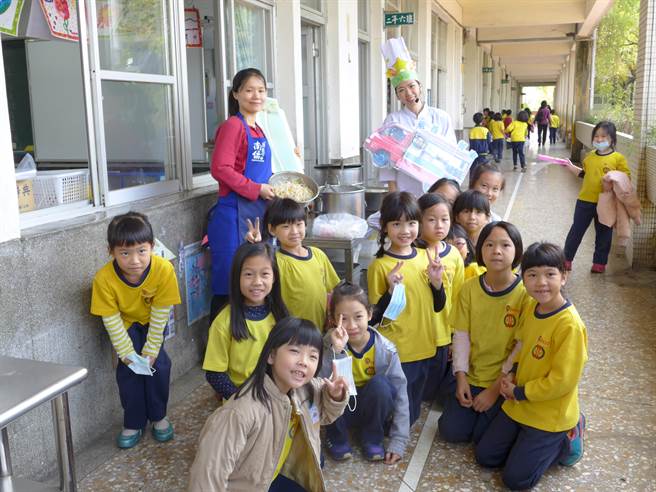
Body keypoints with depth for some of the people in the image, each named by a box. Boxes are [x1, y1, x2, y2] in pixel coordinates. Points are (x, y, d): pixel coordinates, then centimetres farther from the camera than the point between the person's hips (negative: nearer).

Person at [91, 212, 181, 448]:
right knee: (128, 368, -10)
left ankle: (158, 416, 14)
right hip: (125, 322, 0)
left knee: (158, 364, -9)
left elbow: (160, 314, -24)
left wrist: (151, 351, -19)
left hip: (151, 321, 0)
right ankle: (133, 423, 9)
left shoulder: (164, 269, -36)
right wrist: (127, 353, -18)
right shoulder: (104, 279, -34)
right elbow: (112, 320, -20)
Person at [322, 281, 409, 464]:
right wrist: (337, 350, -42)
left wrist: (398, 442, -19)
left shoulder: (385, 349, -17)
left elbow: (400, 394, -15)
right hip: (341, 410, 0)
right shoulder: (330, 344, -18)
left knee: (380, 383, -31)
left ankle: (372, 440, -6)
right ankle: (337, 439, -5)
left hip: (372, 410, 0)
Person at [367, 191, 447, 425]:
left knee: (412, 413, 19)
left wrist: (436, 281, -8)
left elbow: (437, 307, 9)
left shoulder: (425, 257, 3)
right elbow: (376, 316, -12)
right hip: (396, 353, -5)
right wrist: (391, 290, -26)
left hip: (424, 348, 5)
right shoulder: (379, 266, -13)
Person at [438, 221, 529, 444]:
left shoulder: (525, 293, -14)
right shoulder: (469, 288, -5)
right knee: (451, 431, -4)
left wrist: (495, 389, -14)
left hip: (505, 382, -3)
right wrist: (461, 377, -9)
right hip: (472, 377, 3)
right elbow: (462, 336, 0)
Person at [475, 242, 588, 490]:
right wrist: (512, 375, -3)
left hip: (550, 416, -7)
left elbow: (562, 381, -23)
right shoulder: (531, 307, -2)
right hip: (518, 405, 7)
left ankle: (566, 438, 13)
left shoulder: (570, 325, -26)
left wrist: (518, 392, -15)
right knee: (485, 456, 10)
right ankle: (531, 440, 24)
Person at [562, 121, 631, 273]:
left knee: (603, 233, 10)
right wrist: (571, 167, 9)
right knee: (576, 230, 9)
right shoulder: (590, 156, 6)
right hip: (585, 200, 3)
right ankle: (567, 259, 19)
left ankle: (600, 262, 24)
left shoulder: (618, 158, -7)